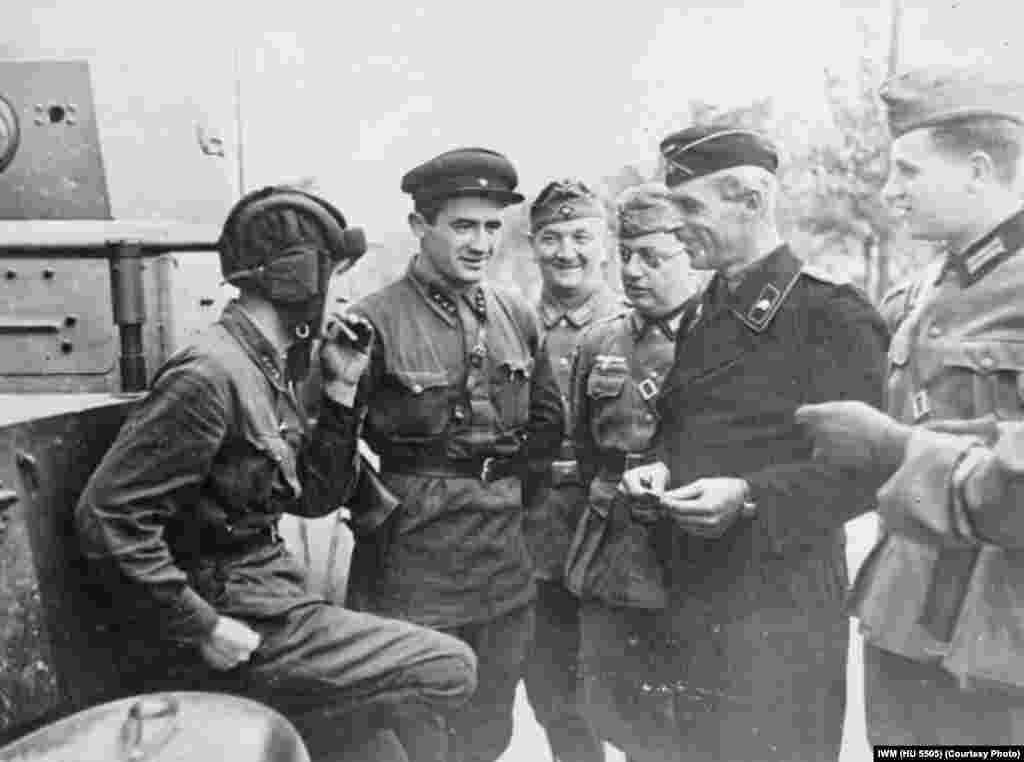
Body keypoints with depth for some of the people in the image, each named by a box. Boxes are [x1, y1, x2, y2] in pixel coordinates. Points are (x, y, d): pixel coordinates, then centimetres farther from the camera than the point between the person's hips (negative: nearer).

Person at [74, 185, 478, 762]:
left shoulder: (270, 370, 8)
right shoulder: (210, 373, -21)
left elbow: (316, 497, 10)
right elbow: (109, 516, -23)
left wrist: (340, 389, 1)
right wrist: (202, 628, -20)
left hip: (276, 602, 9)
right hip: (246, 632, -9)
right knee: (452, 668, -4)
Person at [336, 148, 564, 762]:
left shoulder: (518, 316, 5)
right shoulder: (375, 321, -12)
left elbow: (549, 419, 14)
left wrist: (507, 491, 8)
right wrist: (377, 515, -7)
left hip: (505, 562, 5)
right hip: (414, 566, -5)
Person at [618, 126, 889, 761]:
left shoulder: (832, 313, -12)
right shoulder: (703, 315, 12)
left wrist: (750, 496, -24)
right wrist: (660, 468, 0)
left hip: (781, 608, -7)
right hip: (694, 595, 8)